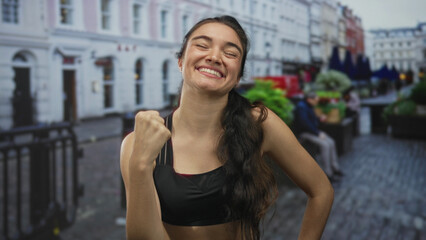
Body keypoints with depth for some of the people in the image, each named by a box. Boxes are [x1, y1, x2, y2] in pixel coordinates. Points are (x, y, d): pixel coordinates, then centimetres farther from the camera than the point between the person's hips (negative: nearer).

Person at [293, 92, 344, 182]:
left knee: (331, 142, -6)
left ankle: (334, 167, -1)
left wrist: (320, 118, 1)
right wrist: (318, 134, -22)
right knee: (325, 145, -25)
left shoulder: (309, 106, 12)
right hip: (304, 133, -10)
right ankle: (328, 172, -18)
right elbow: (305, 124, -26)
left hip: (312, 131, 10)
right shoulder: (301, 107, -19)